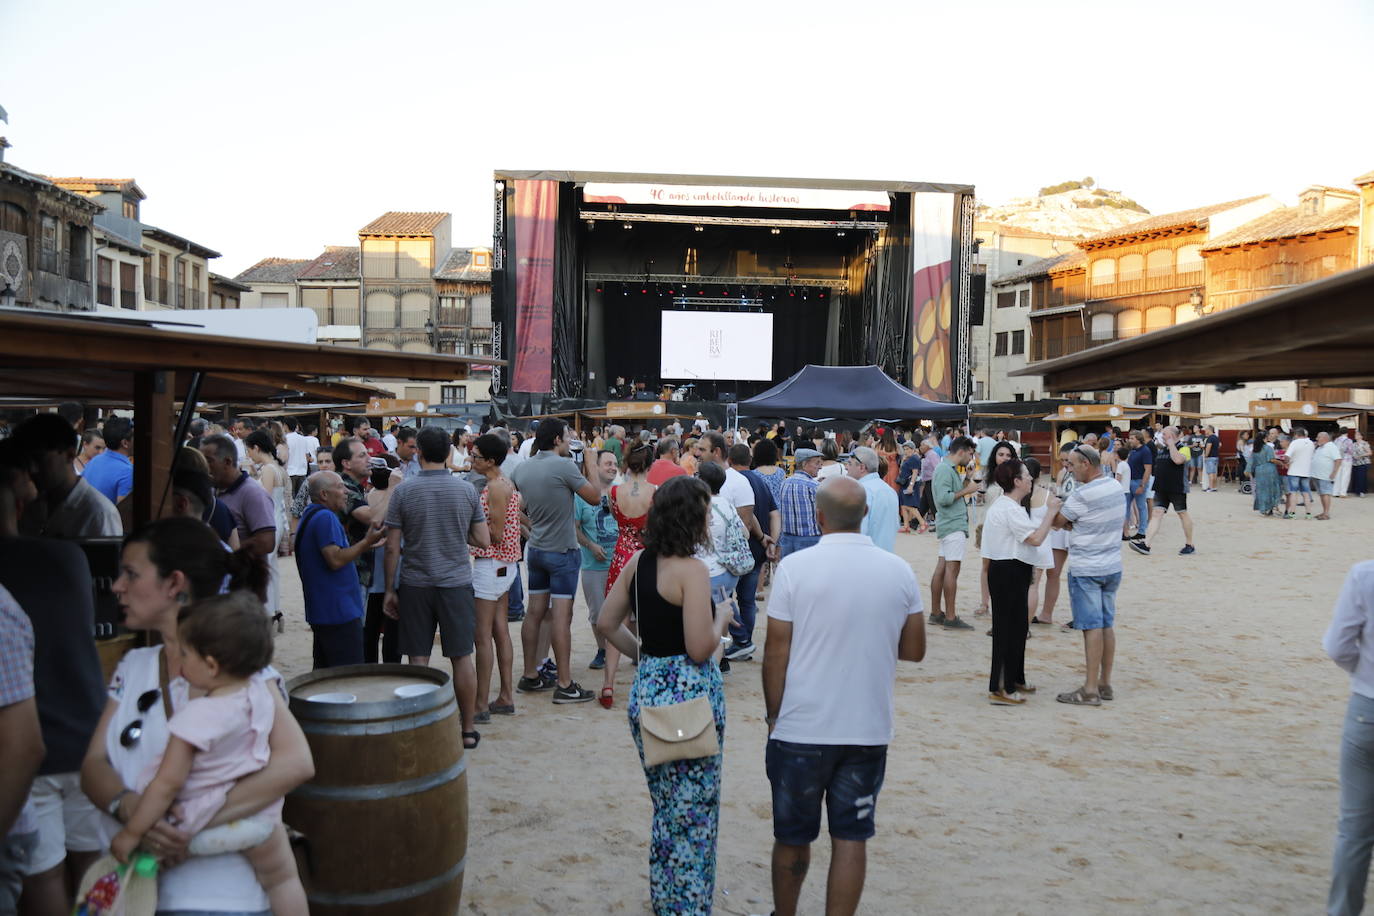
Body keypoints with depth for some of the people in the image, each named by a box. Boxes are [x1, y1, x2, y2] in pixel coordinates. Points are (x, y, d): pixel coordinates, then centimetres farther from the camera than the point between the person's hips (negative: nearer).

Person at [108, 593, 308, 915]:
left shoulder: (197, 716, -26)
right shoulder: (260, 691, -8)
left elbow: (168, 783, -22)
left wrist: (131, 833, -13)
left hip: (207, 820, -5)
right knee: (283, 878, 21)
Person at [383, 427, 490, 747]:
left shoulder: (404, 491, -5)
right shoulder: (466, 490, -3)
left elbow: (392, 547, -4)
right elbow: (483, 540, 0)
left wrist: (389, 590, 5)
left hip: (415, 587, 0)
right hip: (456, 584, 1)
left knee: (418, 660, 7)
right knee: (462, 658, 8)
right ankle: (467, 730, 15)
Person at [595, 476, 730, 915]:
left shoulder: (638, 561, 4)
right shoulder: (691, 570, -18)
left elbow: (606, 623, 10)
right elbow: (700, 649, -21)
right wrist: (721, 618, -3)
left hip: (646, 692, 8)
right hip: (690, 697, -8)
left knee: (665, 809, 22)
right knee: (694, 814, 6)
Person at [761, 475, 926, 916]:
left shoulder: (794, 567, -12)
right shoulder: (899, 571, -3)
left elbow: (776, 654, -9)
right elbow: (914, 650, 5)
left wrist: (773, 716, 4)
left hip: (801, 730, -1)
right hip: (869, 730, 2)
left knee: (792, 837, 16)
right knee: (851, 838, 12)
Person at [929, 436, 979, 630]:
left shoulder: (951, 469, 19)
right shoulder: (945, 470, -13)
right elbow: (944, 498, -22)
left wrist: (967, 482, 11)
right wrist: (966, 490, -14)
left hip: (950, 525, 10)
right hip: (953, 525, -10)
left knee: (942, 568, 11)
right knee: (952, 569, -9)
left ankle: (935, 613, 15)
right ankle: (950, 618, -8)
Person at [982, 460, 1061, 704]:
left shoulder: (1003, 505, 15)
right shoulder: (1010, 509, -20)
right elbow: (1036, 538, -24)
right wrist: (1050, 511, -17)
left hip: (1009, 572, 11)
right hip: (1009, 572, -11)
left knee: (1017, 626, 18)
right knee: (1008, 628, -6)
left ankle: (1014, 680, 30)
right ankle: (999, 689, 0)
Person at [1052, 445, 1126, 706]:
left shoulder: (1082, 495, -20)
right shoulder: (1116, 487, 5)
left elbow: (1057, 522, -8)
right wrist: (1073, 523, 7)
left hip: (1086, 570, -8)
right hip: (1112, 567, 8)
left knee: (1092, 627, -4)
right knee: (1107, 625, 12)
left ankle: (1090, 690, 1)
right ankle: (1105, 684, 20)